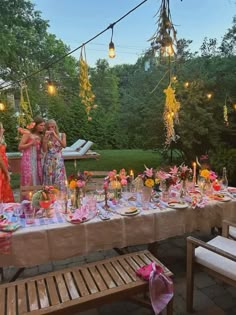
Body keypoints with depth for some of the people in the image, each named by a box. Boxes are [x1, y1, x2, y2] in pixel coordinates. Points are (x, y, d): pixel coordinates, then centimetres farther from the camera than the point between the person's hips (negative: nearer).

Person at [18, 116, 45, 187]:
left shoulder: (40, 136, 14)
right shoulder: (28, 134, -3)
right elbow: (20, 147, -7)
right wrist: (31, 143, -14)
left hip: (37, 160, 6)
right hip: (28, 159, -6)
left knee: (38, 180, 6)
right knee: (29, 180, -8)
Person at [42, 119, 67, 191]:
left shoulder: (62, 135, 4)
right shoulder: (46, 137, 5)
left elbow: (64, 145, -14)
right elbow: (44, 150, -5)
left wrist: (55, 135, -16)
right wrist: (46, 137, -10)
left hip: (58, 161, -1)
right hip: (48, 161, 1)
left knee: (59, 180, -5)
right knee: (49, 181, 2)